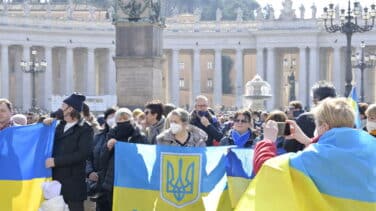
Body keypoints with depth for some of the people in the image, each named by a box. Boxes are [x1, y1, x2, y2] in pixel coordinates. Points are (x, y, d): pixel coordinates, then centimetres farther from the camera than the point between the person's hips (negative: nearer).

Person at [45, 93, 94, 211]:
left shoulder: (85, 129, -4)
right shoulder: (60, 126, 15)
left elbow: (82, 154, -15)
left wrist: (56, 161, -16)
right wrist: (45, 124, 6)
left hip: (73, 182, -6)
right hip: (56, 178, 6)